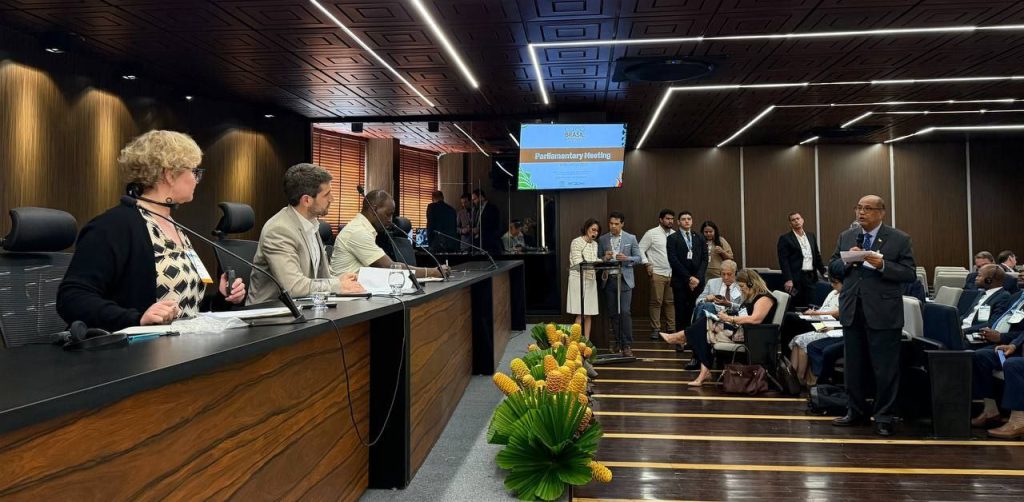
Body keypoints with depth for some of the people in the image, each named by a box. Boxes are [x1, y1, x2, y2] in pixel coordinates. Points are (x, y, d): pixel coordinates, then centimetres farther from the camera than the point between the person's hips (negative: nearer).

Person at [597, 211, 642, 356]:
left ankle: (627, 345, -4)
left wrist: (626, 258, -14)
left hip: (624, 279, -2)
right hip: (609, 280, 2)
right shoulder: (602, 240, 8)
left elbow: (638, 258, 4)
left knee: (625, 312, -9)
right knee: (612, 313, 7)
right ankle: (616, 343, 18)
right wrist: (605, 258, -11)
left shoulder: (631, 238, 4)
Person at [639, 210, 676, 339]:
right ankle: (655, 329, 5)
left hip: (672, 273, 4)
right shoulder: (651, 233, -3)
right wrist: (647, 264, -9)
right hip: (657, 273, -4)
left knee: (671, 302, 6)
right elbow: (640, 249, -3)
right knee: (656, 302, -2)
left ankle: (671, 328, 14)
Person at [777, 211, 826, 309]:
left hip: (810, 276, 5)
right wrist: (788, 279, -17)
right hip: (796, 277, -5)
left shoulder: (811, 236, 15)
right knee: (795, 307, -3)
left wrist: (823, 272, 15)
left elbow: (817, 256, 21)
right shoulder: (785, 238, -3)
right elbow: (783, 261, -10)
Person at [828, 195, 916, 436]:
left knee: (885, 368, 2)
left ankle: (883, 417, 14)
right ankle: (857, 411, 27)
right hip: (852, 311, 4)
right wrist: (848, 261, -11)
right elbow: (832, 267, 8)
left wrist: (883, 265, -21)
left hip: (883, 313, -4)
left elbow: (910, 274, -7)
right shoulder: (846, 237, 10)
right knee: (854, 366, 14)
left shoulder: (899, 239, -3)